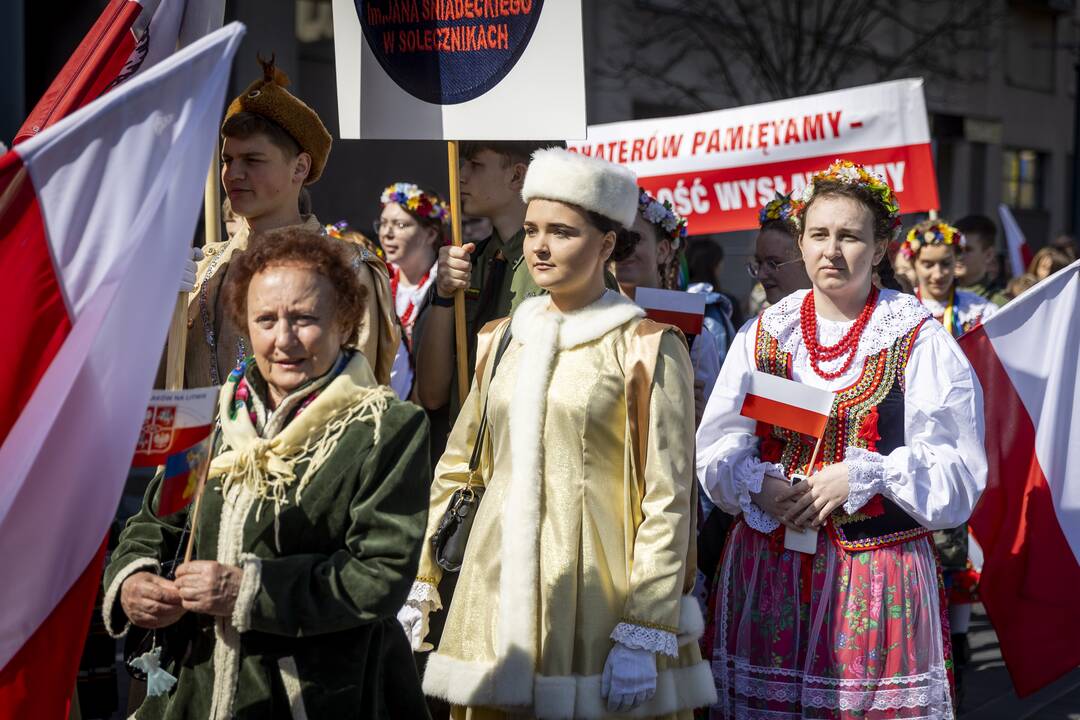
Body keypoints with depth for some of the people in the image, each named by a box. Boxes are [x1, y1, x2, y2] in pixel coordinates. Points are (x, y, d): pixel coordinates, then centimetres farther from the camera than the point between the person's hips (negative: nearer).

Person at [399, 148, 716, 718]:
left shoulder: (647, 350, -6)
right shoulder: (502, 340, 11)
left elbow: (668, 501, -8)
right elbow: (456, 469, 16)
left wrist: (646, 635, -14)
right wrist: (419, 585, 11)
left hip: (595, 592, -5)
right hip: (499, 587, 5)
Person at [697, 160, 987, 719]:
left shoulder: (919, 341, 0)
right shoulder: (762, 335, 10)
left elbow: (957, 468, -6)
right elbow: (717, 447, 8)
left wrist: (860, 475, -16)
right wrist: (760, 486, -11)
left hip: (877, 569, -2)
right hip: (767, 566, 3)